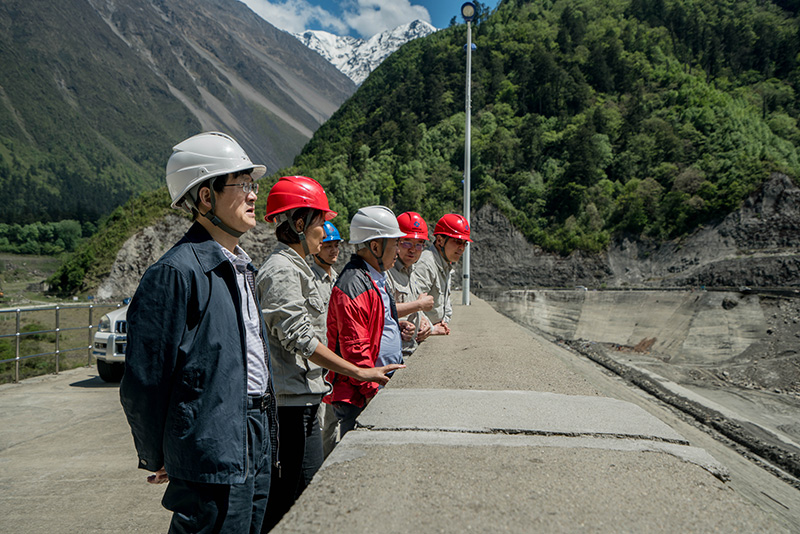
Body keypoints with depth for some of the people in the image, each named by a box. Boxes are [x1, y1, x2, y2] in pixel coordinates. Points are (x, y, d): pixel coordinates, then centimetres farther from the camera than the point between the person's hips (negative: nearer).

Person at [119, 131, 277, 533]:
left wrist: (264, 432, 19)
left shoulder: (240, 266, 12)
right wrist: (156, 458, -4)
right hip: (214, 452, -9)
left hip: (256, 444, 9)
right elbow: (144, 379, -15)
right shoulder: (177, 272, -17)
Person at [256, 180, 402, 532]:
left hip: (296, 397, 10)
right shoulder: (282, 270, -16)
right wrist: (361, 373, -19)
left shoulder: (291, 266, 17)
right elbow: (301, 339, -21)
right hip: (294, 400, -10)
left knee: (281, 494, 15)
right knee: (303, 495, -4)